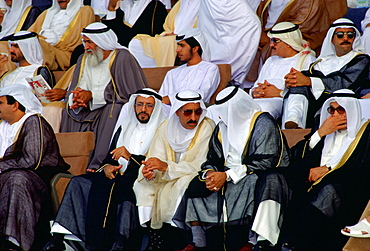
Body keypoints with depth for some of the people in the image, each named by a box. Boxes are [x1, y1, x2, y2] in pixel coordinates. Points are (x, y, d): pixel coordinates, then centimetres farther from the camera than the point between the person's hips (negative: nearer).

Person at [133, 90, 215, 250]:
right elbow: (155, 160, -6)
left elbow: (202, 166, -23)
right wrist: (149, 172, -31)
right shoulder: (166, 128, -1)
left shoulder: (207, 128, -16)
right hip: (170, 180, 5)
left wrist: (166, 166, -33)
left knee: (184, 184, -34)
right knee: (143, 185, -13)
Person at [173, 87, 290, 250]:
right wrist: (209, 174, -11)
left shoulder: (263, 124, -7)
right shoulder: (222, 128, 15)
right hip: (229, 179, 7)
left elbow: (264, 162, -16)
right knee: (196, 186, -11)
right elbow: (212, 160, 15)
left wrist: (227, 175, -20)